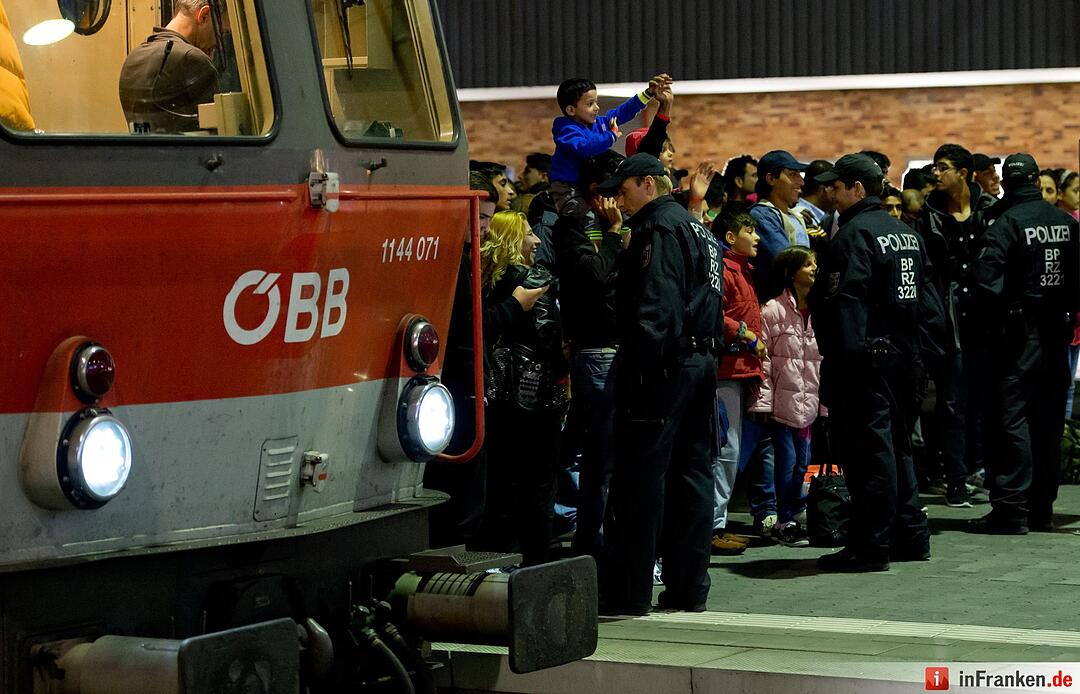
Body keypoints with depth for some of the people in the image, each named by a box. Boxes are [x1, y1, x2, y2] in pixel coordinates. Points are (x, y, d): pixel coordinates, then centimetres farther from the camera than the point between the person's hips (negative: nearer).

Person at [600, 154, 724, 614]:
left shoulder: (659, 228, -10)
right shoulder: (697, 229, 20)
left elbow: (655, 305, -21)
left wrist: (638, 365, -23)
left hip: (664, 367, -10)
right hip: (701, 360, 10)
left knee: (641, 477, -6)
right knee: (691, 473, 10)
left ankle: (631, 593, -5)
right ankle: (689, 588, 14)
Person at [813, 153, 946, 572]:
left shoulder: (854, 234, -13)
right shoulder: (907, 233, 16)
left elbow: (845, 303, -20)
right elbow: (928, 299, 19)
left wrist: (841, 362, -20)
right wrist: (922, 348, 20)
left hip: (868, 360, -9)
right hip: (905, 355, 9)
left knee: (868, 448, -6)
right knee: (896, 443, 18)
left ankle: (870, 546, -5)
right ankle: (911, 536, 23)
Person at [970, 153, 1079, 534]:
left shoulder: (1007, 224, -12)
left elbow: (986, 279, -21)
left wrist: (998, 315, -6)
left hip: (1019, 333, -6)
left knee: (1011, 418, -5)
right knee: (1048, 420, 11)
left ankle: (1011, 508, -9)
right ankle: (1042, 508, 16)